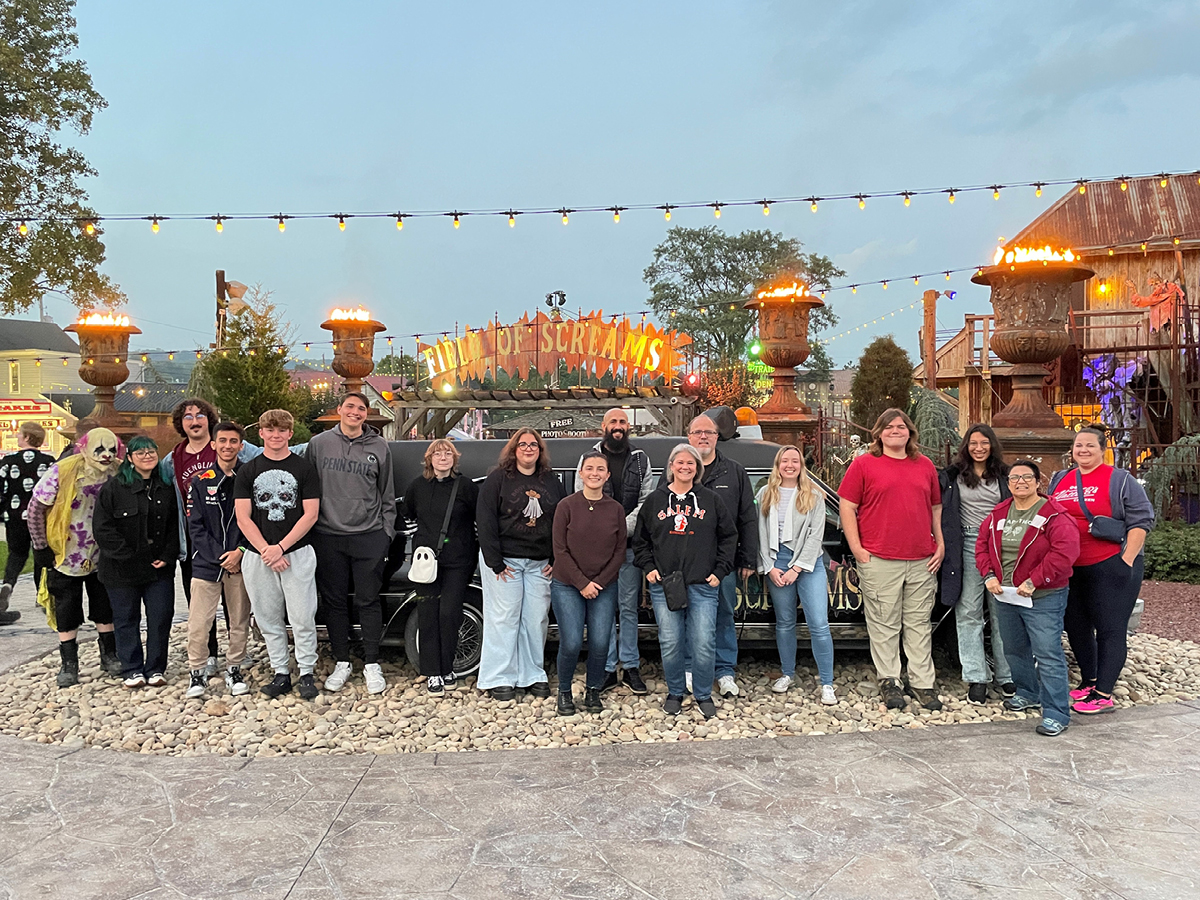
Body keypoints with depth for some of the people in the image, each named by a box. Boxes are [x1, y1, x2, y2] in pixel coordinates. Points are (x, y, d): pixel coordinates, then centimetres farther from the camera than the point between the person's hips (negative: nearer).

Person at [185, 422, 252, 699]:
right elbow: (195, 526, 1)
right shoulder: (200, 482, 4)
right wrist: (220, 556, -8)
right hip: (206, 562, 0)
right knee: (199, 622, -2)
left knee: (240, 621, 7)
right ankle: (198, 671, 15)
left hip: (240, 562, 0)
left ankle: (234, 669, 23)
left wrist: (241, 552, -12)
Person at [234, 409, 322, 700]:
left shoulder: (304, 468, 2)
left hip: (297, 553, -2)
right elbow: (243, 518, 3)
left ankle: (307, 673, 10)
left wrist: (280, 547, -11)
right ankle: (281, 674, 19)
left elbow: (310, 514, -3)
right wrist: (266, 551, -10)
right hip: (258, 555, 3)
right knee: (269, 620, 8)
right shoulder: (248, 471, 9)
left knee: (302, 619, -2)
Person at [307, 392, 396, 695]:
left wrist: (387, 532, 4)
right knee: (334, 601, 8)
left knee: (368, 601, 2)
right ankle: (342, 662, 21)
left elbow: (387, 496, 9)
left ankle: (372, 664, 12)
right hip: (328, 536, 1)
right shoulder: (319, 443, 5)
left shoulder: (378, 447, 5)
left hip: (369, 537, -1)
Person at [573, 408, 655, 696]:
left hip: (629, 545, 1)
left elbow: (647, 500, 2)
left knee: (629, 607, 5)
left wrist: (623, 528, -11)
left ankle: (631, 667, 13)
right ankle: (606, 669, 9)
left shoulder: (640, 459, 10)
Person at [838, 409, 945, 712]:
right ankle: (889, 681, 14)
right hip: (879, 560, -4)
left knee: (919, 623, 9)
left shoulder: (925, 466, 14)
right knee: (884, 624, 3)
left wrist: (940, 543, 10)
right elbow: (846, 507, -1)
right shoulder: (864, 464, 1)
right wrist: (857, 548, -7)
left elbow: (936, 507, 20)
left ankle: (922, 683, 17)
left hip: (922, 560, 4)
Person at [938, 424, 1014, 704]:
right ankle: (976, 678, 7)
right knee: (968, 613, 1)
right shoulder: (953, 474, 5)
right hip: (968, 545, -1)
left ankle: (1006, 675, 15)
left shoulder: (1004, 475, 9)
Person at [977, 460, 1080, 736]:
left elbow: (1066, 550, -21)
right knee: (1014, 649, 20)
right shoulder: (998, 514, 8)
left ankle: (1056, 714, -1)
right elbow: (982, 543, 14)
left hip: (1043, 598, -7)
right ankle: (1027, 693, 40)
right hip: (1005, 595, 7)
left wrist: (1034, 581, -23)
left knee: (1048, 654, -8)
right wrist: (989, 575, -2)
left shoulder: (1053, 514, -12)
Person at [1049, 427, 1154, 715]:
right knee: (1075, 626, 14)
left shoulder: (1119, 480, -4)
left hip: (1111, 567, -6)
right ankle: (1089, 680, 30)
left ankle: (1103, 694, 3)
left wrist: (1127, 560, -14)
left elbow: (1141, 519, -8)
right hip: (1070, 569, 7)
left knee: (1110, 629, -2)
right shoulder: (1059, 480, 12)